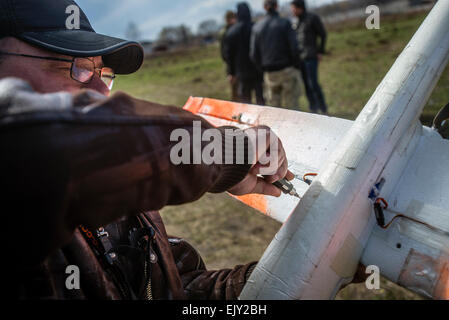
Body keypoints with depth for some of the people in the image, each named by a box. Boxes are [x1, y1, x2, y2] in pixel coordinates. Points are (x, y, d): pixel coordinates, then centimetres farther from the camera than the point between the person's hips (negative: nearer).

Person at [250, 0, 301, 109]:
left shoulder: (257, 27, 4)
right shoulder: (285, 23, -6)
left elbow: (254, 54, 1)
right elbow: (294, 48, -11)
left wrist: (263, 69, 12)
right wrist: (296, 66, 2)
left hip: (270, 74, 3)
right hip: (287, 70, -3)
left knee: (274, 105, 13)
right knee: (291, 105, 4)